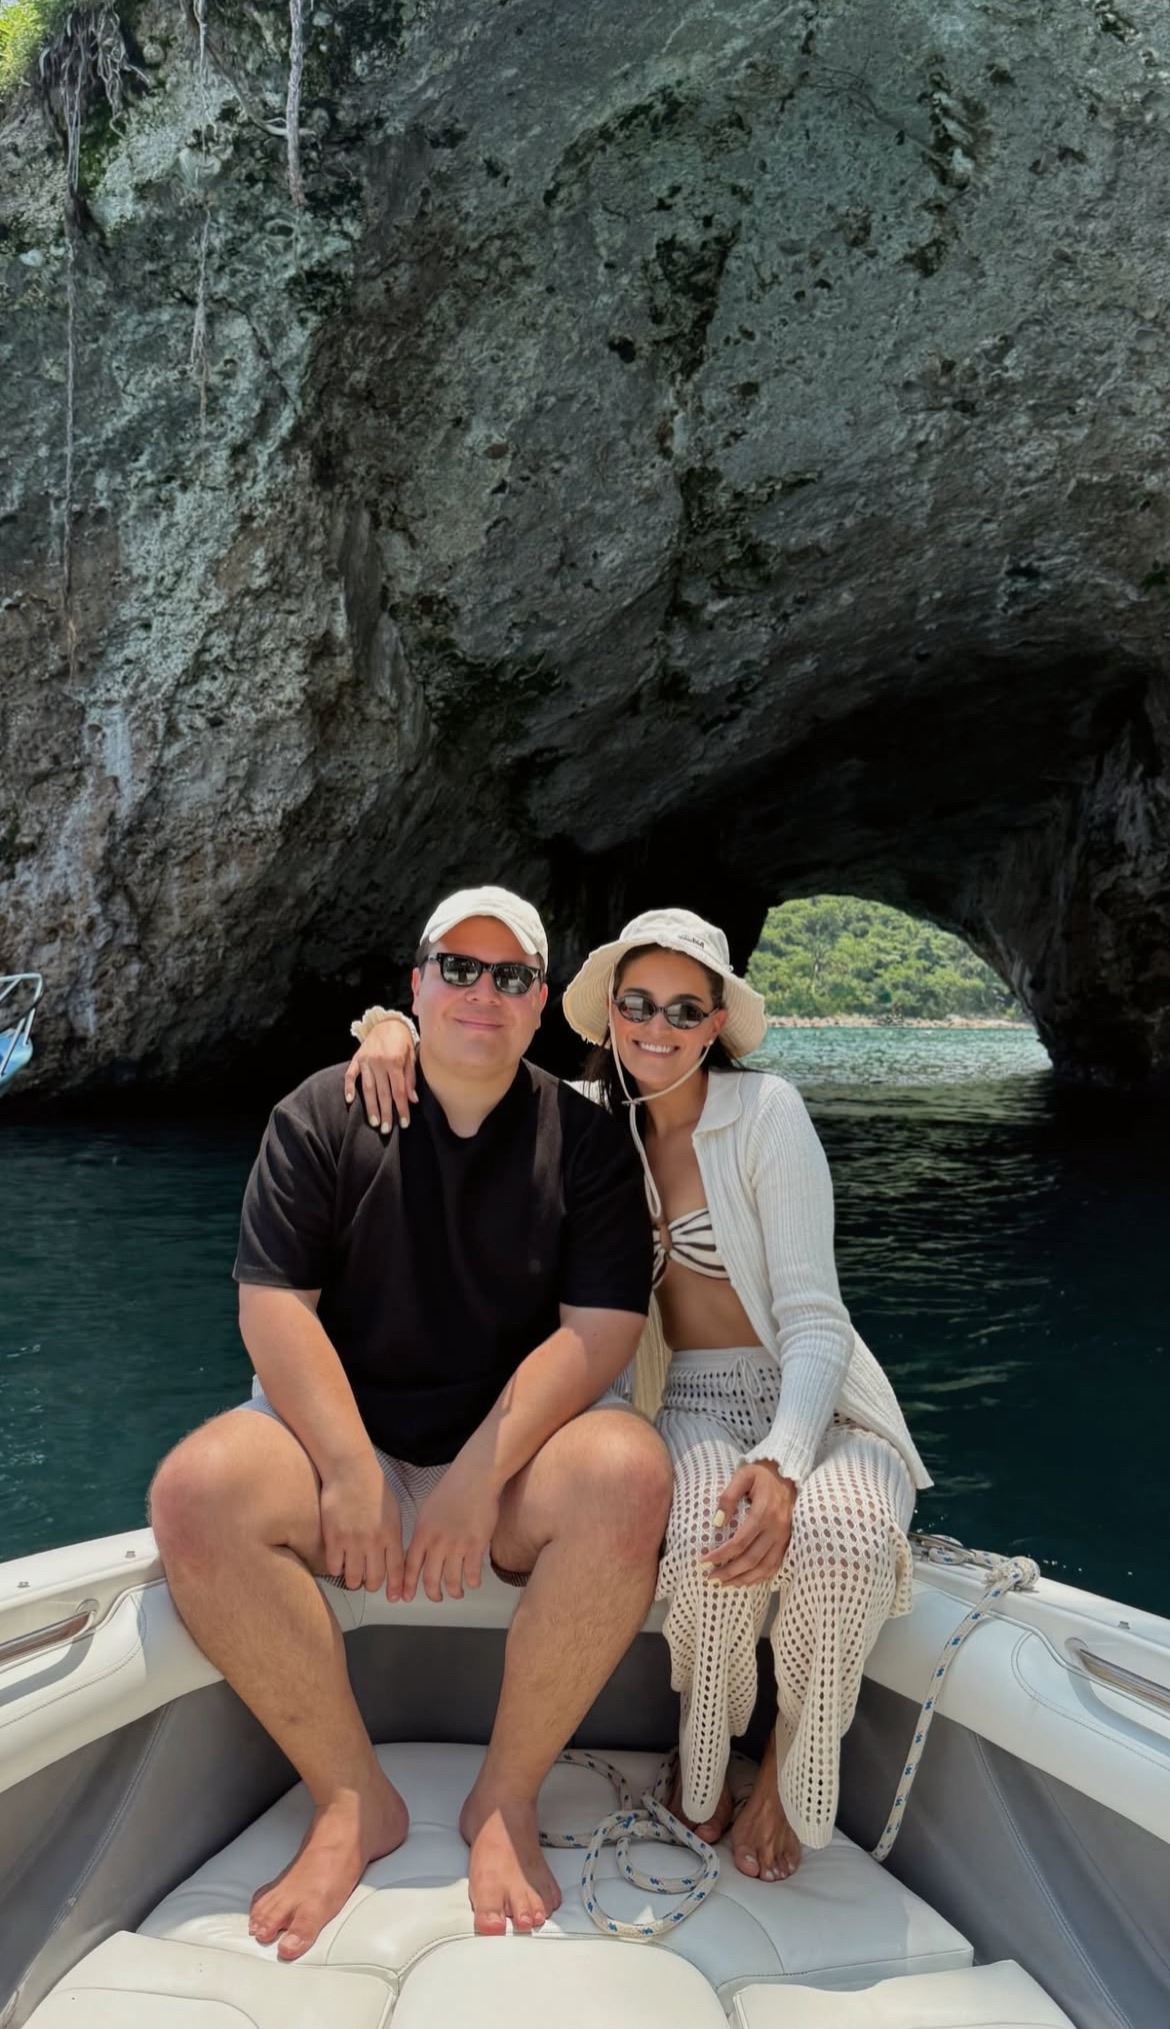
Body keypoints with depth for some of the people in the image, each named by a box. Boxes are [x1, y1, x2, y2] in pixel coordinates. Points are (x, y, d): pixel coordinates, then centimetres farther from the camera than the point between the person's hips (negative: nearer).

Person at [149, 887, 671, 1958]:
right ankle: (353, 1800, -10)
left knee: (628, 1475, -32)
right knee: (198, 1490, -27)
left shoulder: (586, 1139, 0)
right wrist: (348, 1470, -17)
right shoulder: (322, 1115, 2)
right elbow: (273, 1306, -5)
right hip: (341, 1430, 1)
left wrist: (479, 1475, -20)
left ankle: (507, 1800, -12)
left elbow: (602, 1328, -9)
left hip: (519, 1442, 0)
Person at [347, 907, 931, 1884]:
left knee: (839, 1538, -35)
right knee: (712, 1535, -34)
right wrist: (392, 1026, -11)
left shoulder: (766, 1110, -9)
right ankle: (703, 1762, 0)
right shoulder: (590, 1117, 2)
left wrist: (781, 1463, -29)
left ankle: (791, 1767, -2)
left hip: (814, 1400, -1)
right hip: (690, 1407, 2)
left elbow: (812, 1316, -13)